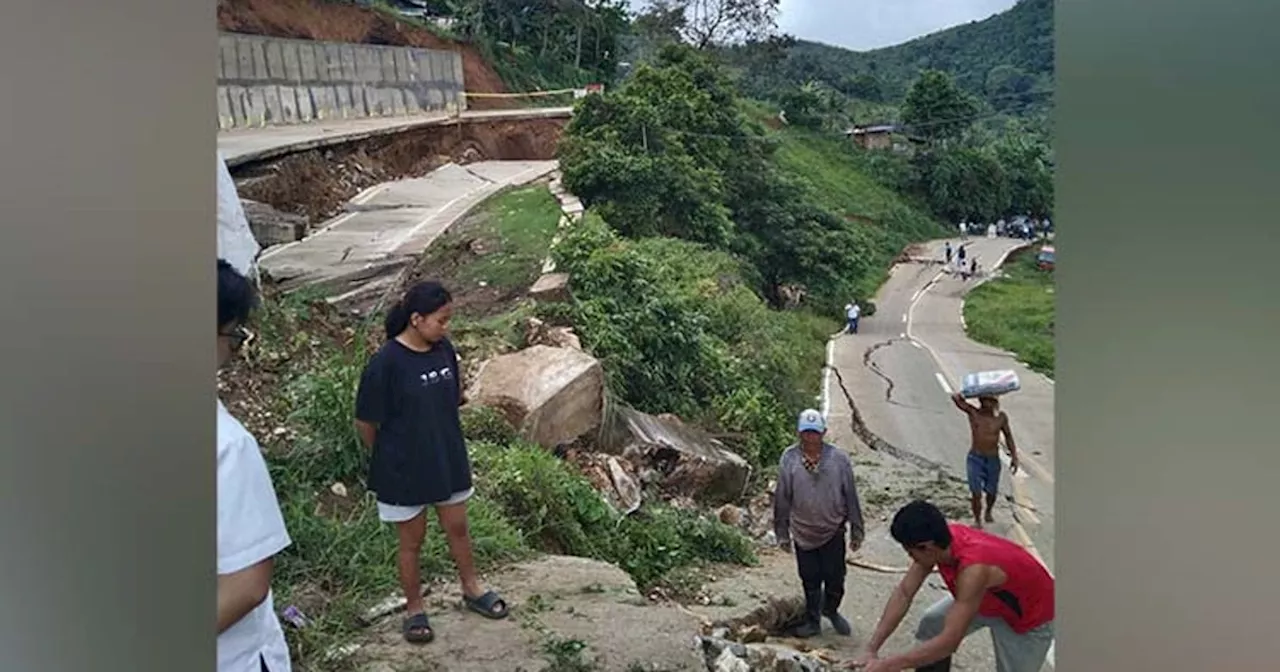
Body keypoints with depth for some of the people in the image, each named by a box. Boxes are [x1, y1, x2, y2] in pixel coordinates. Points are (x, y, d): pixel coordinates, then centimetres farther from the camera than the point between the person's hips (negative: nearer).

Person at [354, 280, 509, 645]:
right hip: (404, 470, -5)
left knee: (458, 528, 20)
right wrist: (391, 458, 0)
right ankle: (414, 608, 33)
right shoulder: (385, 364, -23)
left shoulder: (444, 349, -6)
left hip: (448, 460, 5)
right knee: (412, 540, 13)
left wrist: (442, 443, 13)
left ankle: (472, 589, 41)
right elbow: (366, 423, -14)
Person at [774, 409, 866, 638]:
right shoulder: (789, 459, -11)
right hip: (803, 533, 0)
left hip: (833, 531, 0)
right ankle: (813, 621, 34)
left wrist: (856, 531, 1)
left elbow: (851, 497, -3)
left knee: (835, 579, 9)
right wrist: (782, 533, 2)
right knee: (810, 581, 13)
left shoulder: (839, 459, -12)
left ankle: (831, 610, 40)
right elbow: (782, 499, -3)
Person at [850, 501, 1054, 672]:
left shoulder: (974, 569, -43)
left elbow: (950, 640, -41)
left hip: (1030, 616, -7)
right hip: (990, 597, 7)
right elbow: (904, 593, -16)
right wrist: (872, 648, -22)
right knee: (932, 625, 7)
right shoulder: (940, 540, -22)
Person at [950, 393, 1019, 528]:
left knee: (991, 491, 15)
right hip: (975, 458, -2)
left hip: (993, 460, 2)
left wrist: (1014, 456, 7)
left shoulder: (1001, 417, -2)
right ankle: (977, 520, 14)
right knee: (976, 492, -5)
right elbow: (955, 397, -22)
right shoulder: (973, 413, -8)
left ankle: (988, 513, 44)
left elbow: (1008, 436, 10)